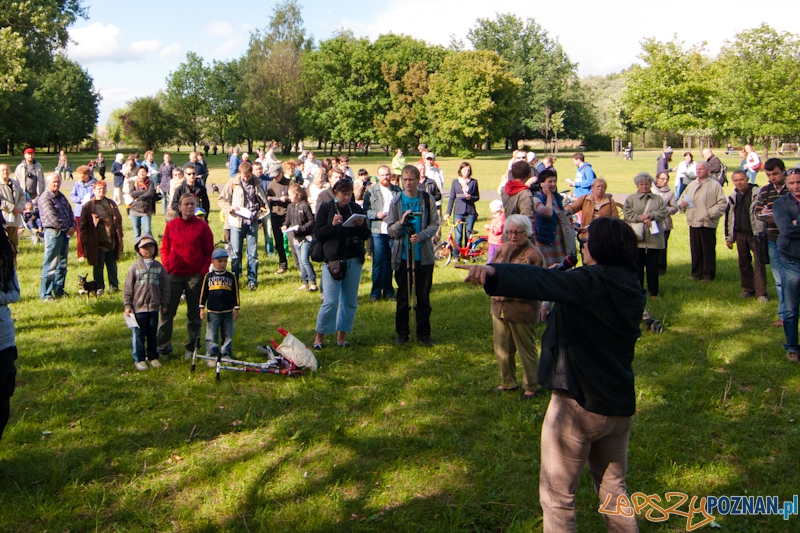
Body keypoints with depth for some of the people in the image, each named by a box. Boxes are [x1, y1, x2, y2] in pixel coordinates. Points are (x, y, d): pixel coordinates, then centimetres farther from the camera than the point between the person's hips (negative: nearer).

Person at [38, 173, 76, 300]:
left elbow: (70, 212, 16)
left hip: (65, 233, 8)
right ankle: (45, 294, 0)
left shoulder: (61, 196, 16)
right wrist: (67, 229, -12)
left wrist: (73, 226, -2)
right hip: (53, 233, -8)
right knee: (50, 265, -6)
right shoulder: (45, 198, -11)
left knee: (62, 264, 14)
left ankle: (59, 290, 24)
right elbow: (52, 218, -18)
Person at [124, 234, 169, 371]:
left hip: (154, 307, 2)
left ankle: (153, 357, 25)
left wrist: (164, 304, 7)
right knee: (138, 334, 3)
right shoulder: (134, 267, -3)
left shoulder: (159, 267, 3)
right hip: (138, 307, -2)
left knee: (153, 334, 12)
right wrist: (127, 305, -5)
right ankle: (139, 359, 12)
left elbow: (165, 287, 7)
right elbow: (128, 288, -2)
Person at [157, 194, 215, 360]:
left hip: (195, 276, -1)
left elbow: (209, 252, 1)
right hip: (173, 275, 1)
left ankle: (191, 348, 18)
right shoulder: (171, 225, 5)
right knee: (167, 311, 2)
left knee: (194, 313, 7)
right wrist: (166, 267, -1)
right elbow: (164, 248, 10)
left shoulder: (202, 226, -1)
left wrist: (203, 272, -7)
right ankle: (163, 347, 12)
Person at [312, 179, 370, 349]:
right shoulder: (326, 208, 0)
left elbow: (366, 235, 10)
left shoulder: (356, 208, 9)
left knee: (350, 301, 8)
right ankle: (319, 336, 8)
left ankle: (341, 335, 19)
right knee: (330, 301, -7)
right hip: (333, 260, -4)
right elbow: (318, 234, -5)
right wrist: (332, 224, -20)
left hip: (354, 260, 4)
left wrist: (361, 225, -10)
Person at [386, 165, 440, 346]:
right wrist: (401, 222, -21)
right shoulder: (396, 201, 2)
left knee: (423, 297, 6)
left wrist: (421, 235, -19)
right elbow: (390, 231, 0)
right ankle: (402, 333, 19)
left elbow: (434, 224, -1)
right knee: (403, 296, 7)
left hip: (424, 256, 0)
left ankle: (424, 333, 17)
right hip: (402, 255, 0)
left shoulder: (428, 199, 0)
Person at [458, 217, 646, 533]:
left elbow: (544, 281, -37)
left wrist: (493, 273, -50)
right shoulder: (633, 289, 4)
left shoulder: (592, 282, -18)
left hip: (578, 403, -8)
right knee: (613, 487, 23)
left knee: (557, 495, 6)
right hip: (620, 404, 8)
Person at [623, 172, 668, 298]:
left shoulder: (658, 199, 14)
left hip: (654, 239, 1)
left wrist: (650, 215, -14)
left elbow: (663, 212, 0)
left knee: (653, 266, 3)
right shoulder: (631, 199, 9)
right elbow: (627, 213, -5)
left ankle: (653, 292, 10)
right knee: (637, 266, 3)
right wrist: (640, 218, -16)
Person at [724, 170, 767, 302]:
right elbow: (728, 217, 16)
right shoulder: (733, 197, 10)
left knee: (759, 262, -6)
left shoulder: (758, 193, -8)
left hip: (756, 234, -5)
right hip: (740, 235, 6)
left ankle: (761, 292, -3)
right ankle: (748, 289, 22)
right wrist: (728, 237, 16)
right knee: (744, 263, 11)